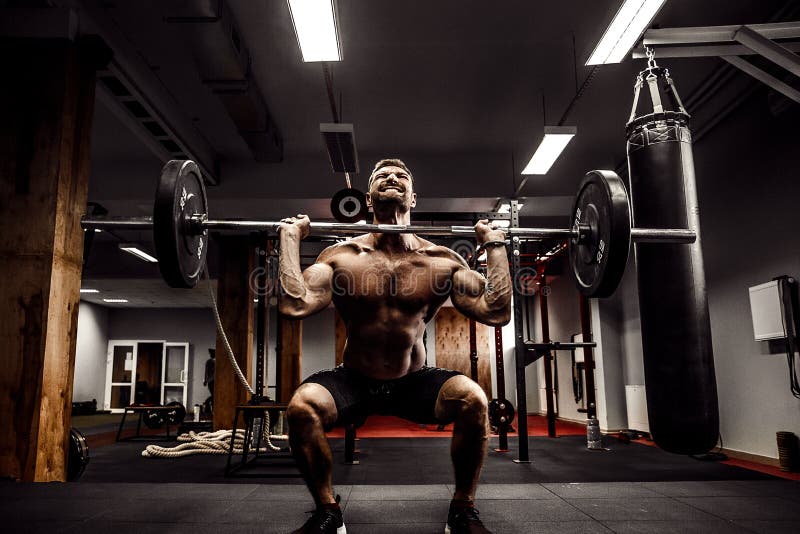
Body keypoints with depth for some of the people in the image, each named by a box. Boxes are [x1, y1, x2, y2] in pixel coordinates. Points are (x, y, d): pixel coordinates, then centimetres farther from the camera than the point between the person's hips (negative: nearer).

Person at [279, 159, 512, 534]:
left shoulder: (443, 260, -6)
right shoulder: (342, 256, -7)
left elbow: (496, 311, -15)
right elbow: (295, 305, -21)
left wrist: (495, 244, -8)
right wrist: (290, 238, -13)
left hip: (414, 383, 0)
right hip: (353, 381, 0)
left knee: (473, 399, -29)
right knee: (301, 406, -29)